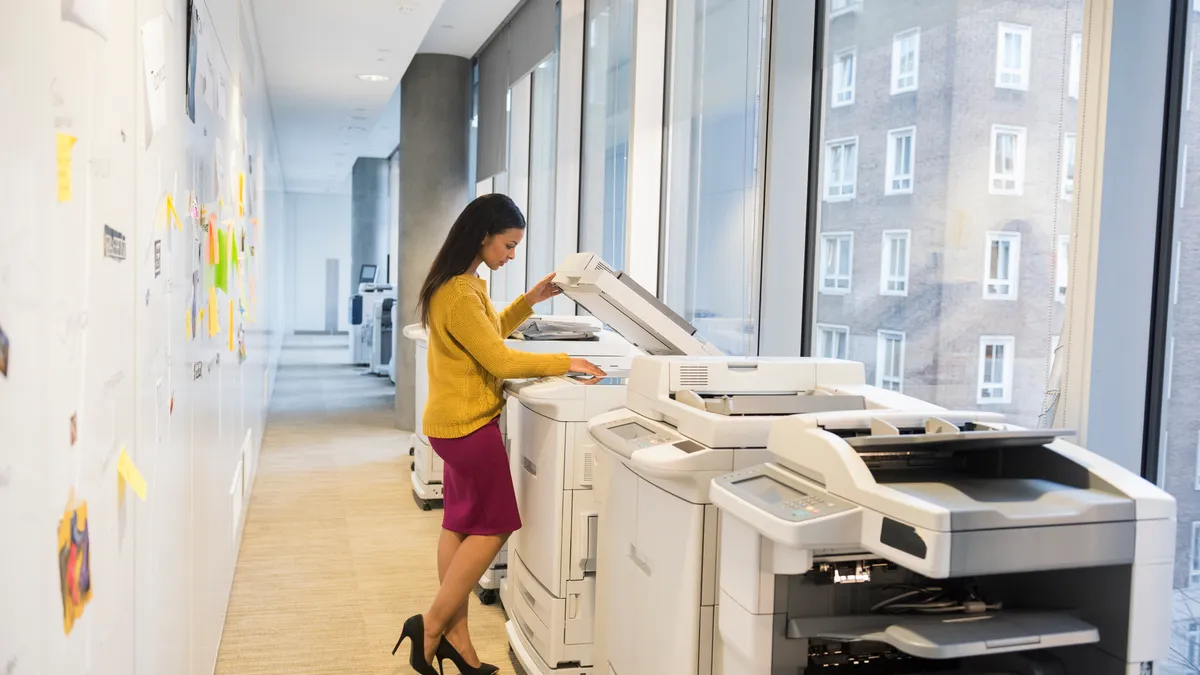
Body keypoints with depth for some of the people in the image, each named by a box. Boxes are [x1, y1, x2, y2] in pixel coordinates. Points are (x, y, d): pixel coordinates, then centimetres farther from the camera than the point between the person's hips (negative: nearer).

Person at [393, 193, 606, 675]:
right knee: (493, 527, -1)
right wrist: (566, 363, -14)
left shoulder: (461, 283, 11)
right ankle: (431, 627, 5)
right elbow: (501, 361, -21)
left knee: (460, 525, 10)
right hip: (469, 425, -10)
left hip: (456, 423, 10)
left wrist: (530, 301, 13)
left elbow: (487, 335, 22)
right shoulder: (459, 293, -22)